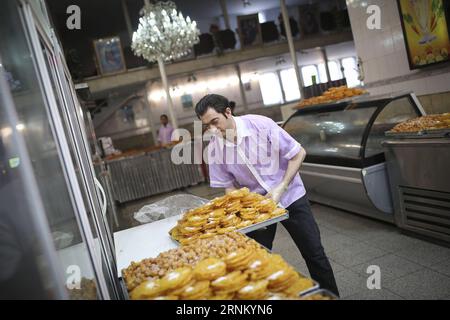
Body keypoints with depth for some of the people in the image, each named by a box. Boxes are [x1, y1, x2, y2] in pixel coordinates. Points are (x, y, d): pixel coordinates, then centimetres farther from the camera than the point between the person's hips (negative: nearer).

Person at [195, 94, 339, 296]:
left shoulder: (260, 125, -22)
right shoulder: (214, 149, -12)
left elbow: (298, 154, -14)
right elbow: (230, 186, -3)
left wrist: (281, 188, -21)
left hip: (290, 196, -2)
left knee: (314, 253, 5)